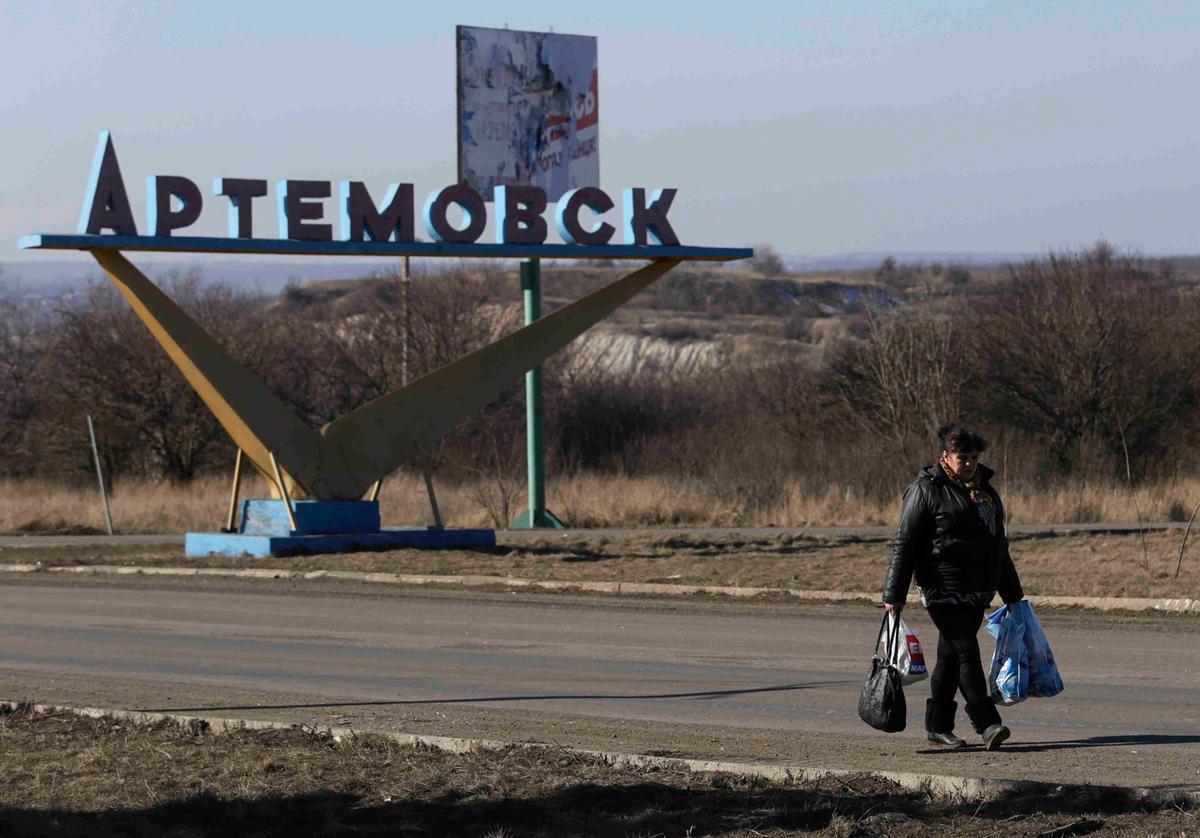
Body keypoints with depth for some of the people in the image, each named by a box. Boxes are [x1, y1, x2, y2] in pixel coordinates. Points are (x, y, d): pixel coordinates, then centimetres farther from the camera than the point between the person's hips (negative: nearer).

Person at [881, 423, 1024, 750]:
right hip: (943, 589, -7)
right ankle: (987, 725, -17)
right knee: (967, 652, -13)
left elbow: (998, 546, 25)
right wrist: (894, 594, -11)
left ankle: (938, 726, 16)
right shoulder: (926, 490, -6)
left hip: (975, 593, 7)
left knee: (951, 656, 10)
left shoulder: (984, 490, 17)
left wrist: (1012, 593, 27)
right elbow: (904, 544, -7)